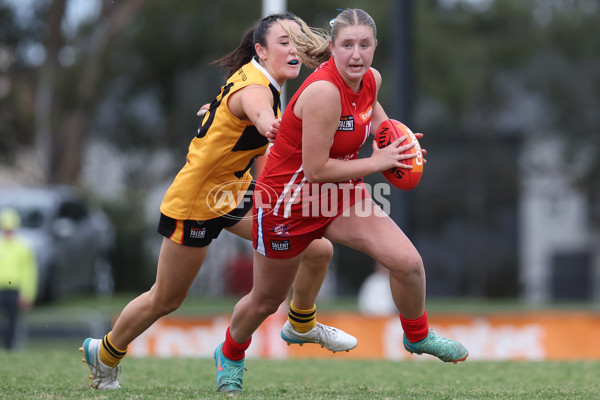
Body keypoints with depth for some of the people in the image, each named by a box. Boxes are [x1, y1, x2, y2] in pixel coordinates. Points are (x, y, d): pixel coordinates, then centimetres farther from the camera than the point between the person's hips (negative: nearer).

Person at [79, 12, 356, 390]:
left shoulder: (264, 83, 0)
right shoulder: (254, 87, -29)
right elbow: (260, 114, -57)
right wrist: (272, 127, -73)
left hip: (234, 190, 9)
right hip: (195, 203, -9)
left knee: (318, 250, 0)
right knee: (165, 300, 7)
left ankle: (301, 325, 26)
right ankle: (105, 354, 32)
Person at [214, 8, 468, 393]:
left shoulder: (371, 79, -7)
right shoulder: (324, 90, -32)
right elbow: (317, 169, -31)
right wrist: (378, 162, -22)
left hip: (341, 195, 6)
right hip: (289, 202, -6)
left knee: (408, 262, -13)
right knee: (266, 300, 15)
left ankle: (418, 336, 16)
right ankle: (230, 356, 46)